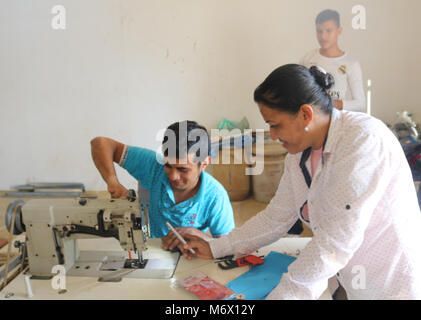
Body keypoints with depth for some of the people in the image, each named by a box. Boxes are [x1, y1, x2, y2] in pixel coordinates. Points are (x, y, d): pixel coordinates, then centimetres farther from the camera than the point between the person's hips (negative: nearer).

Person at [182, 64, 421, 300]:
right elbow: (277, 217, 6)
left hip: (392, 287, -6)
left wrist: (281, 295, -27)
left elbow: (338, 239, -28)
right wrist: (214, 248, 6)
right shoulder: (300, 152, 1)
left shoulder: (364, 140, -23)